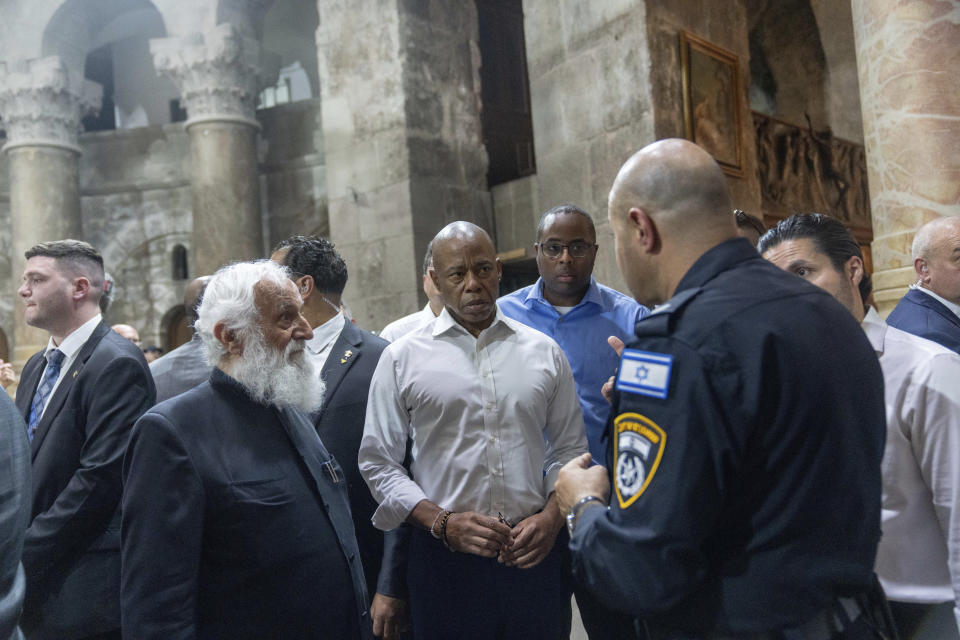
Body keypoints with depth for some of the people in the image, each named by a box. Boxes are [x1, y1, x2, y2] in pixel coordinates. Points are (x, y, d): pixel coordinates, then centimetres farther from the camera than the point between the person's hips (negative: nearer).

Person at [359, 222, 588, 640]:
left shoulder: (544, 352, 6)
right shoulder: (401, 358, 1)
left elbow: (570, 450, 10)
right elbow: (378, 463, 1)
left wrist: (551, 517, -6)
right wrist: (442, 522, -10)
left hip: (534, 555, 2)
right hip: (445, 559, -1)